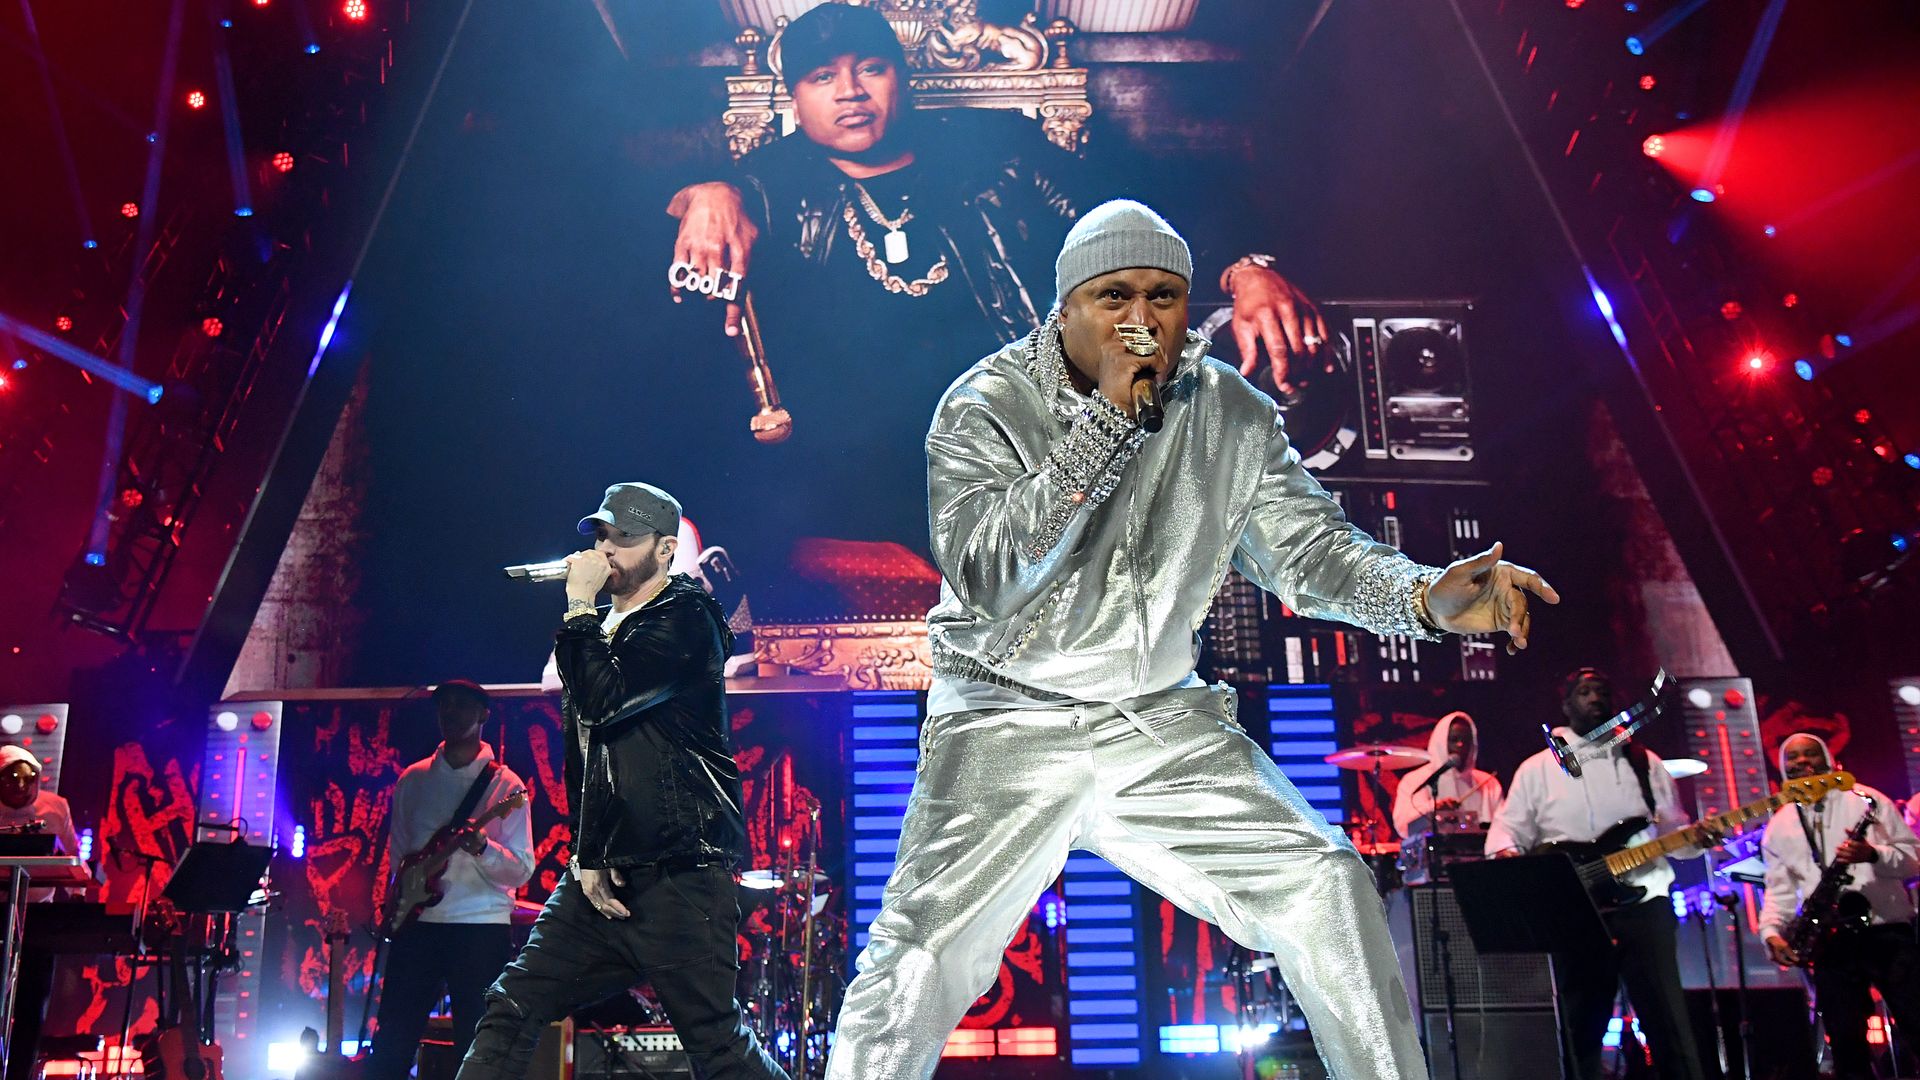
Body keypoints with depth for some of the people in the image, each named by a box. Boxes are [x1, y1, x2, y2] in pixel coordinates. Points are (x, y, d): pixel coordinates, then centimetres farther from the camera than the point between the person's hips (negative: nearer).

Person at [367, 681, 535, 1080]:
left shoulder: (505, 784, 0)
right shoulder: (413, 779, 11)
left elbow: (522, 870, -5)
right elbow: (397, 852, 18)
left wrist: (483, 849, -24)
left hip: (482, 927, -3)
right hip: (418, 922, 3)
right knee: (392, 1043, 5)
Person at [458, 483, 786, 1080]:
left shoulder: (685, 619, -6)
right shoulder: (602, 628, 18)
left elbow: (604, 702, -21)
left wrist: (579, 606, -10)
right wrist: (587, 857, 11)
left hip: (678, 880, -8)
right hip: (602, 877, 8)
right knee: (510, 1010, 4)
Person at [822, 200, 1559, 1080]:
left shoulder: (1233, 412, -1)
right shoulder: (986, 407, -13)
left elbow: (1303, 542, 0)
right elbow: (987, 577, -25)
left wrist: (1427, 596, -21)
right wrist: (1108, 418, -29)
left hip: (1162, 719, 4)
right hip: (1011, 724, -3)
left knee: (1327, 890, -5)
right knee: (920, 958, -16)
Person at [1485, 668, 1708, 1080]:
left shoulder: (1645, 763, 11)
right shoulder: (1537, 769, 6)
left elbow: (1675, 833, 14)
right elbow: (1506, 830, 4)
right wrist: (1506, 854, -18)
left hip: (1642, 904, 1)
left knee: (1668, 1023, -3)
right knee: (1581, 1030, 5)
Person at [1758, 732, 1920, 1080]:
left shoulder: (1866, 800, 4)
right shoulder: (1778, 826, 13)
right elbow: (1779, 888, 13)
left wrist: (1874, 855, -19)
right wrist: (1770, 931, -4)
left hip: (1889, 934, -2)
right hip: (1831, 943, 2)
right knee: (1846, 1044, 3)